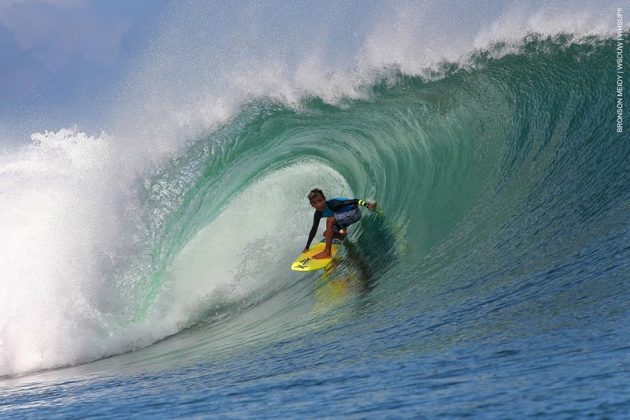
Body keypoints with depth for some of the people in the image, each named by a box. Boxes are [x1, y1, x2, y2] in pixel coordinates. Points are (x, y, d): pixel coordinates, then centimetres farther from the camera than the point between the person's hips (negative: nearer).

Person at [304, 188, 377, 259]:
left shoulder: (332, 204, -30)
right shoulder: (318, 214, -7)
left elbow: (354, 201, -33)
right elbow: (314, 229, 4)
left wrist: (367, 204, -49)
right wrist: (307, 247, 7)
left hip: (354, 213, -9)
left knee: (330, 220, -29)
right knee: (326, 234, 6)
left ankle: (327, 252, -28)